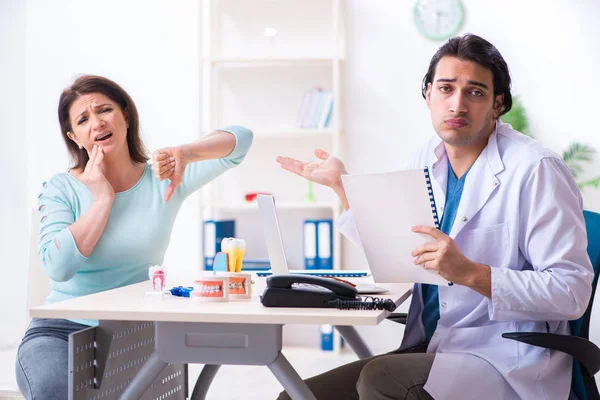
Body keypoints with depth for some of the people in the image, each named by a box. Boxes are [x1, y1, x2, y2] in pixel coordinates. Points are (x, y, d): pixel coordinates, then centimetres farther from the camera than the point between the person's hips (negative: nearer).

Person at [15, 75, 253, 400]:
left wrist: (185, 153, -26)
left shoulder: (164, 179, 2)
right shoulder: (60, 189, -2)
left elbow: (241, 139, -8)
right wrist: (103, 199, -12)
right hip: (61, 331, -2)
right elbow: (58, 266, -19)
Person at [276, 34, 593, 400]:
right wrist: (342, 184, 14)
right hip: (429, 351, 6)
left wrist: (469, 273, -27)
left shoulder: (536, 170, -13)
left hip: (505, 365, -6)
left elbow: (572, 292, -17)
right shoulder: (429, 159, 8)